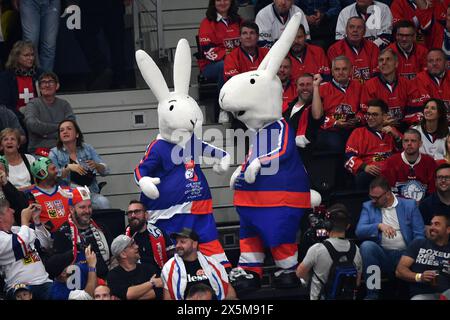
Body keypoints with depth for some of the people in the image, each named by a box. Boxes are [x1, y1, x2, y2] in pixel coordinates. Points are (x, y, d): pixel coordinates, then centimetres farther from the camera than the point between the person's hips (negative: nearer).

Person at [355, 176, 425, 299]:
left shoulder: (410, 205, 7)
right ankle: (372, 295, -22)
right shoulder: (368, 206, 11)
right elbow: (359, 231, -3)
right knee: (366, 245, -30)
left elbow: (420, 235, 1)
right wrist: (379, 226, -20)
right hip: (382, 255, 2)